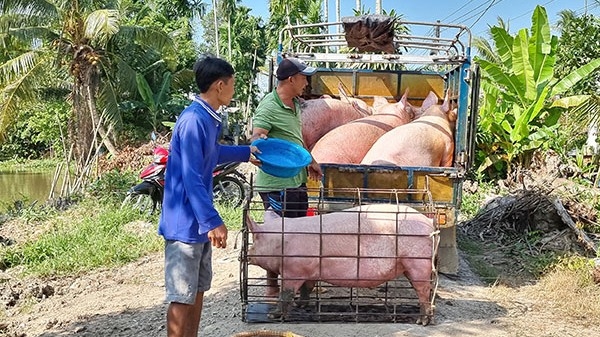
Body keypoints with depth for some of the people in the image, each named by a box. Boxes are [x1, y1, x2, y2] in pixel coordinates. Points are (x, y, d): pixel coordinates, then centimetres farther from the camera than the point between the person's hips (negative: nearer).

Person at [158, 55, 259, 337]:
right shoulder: (193, 120, -20)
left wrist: (246, 153, 43)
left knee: (198, 289, 18)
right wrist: (213, 221, -24)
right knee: (182, 296, -1)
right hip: (185, 222, -10)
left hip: (199, 221, 10)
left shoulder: (209, 118, 10)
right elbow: (191, 179, -24)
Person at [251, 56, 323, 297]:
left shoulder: (295, 104, 11)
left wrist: (310, 162, 26)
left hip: (297, 180, 9)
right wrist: (260, 140, -52)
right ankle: (272, 287, 16)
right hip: (276, 184, -9)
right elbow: (256, 136, -30)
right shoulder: (268, 107, -17)